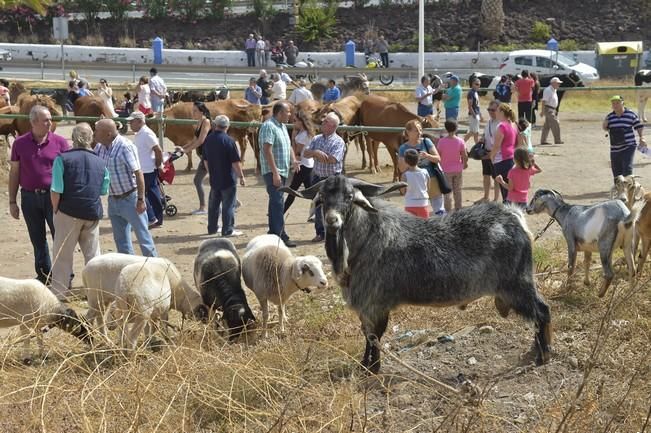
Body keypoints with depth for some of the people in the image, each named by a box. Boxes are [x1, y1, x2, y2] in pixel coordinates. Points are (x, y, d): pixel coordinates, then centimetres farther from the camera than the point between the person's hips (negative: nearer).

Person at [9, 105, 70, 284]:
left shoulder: (60, 142, -2)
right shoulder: (20, 144, 2)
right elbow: (14, 173, 7)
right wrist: (12, 202, 5)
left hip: (53, 196, -2)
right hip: (30, 197, 2)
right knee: (37, 239, 11)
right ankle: (43, 274, 23)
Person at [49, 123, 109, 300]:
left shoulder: (63, 159, -7)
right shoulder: (100, 162, 5)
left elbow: (56, 191, -10)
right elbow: (104, 191, 10)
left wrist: (55, 211, 2)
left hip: (68, 212, -3)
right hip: (93, 214, 3)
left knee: (63, 254, 5)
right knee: (92, 254, 13)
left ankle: (59, 293, 6)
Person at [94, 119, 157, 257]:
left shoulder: (125, 147, -19)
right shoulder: (99, 147, 2)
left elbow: (138, 173, -20)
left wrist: (141, 200, -22)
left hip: (130, 199, -7)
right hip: (113, 200, 7)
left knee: (143, 235, 0)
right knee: (121, 240, 14)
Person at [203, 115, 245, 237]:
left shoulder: (208, 140, 3)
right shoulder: (228, 141, -16)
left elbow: (205, 160, 13)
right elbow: (235, 162, -16)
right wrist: (241, 177, -6)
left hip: (214, 179, 6)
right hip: (228, 179, -6)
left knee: (213, 204, 15)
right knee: (228, 205, 1)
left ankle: (212, 228, 22)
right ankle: (227, 230, 2)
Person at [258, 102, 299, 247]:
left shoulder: (282, 126, 16)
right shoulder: (268, 126, -15)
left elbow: (288, 146, 25)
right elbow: (267, 151, -21)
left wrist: (293, 160, 6)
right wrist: (275, 173, -24)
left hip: (282, 172, 10)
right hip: (273, 172, -10)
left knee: (275, 203, 14)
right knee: (277, 203, -12)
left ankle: (273, 233, 20)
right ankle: (280, 236, -13)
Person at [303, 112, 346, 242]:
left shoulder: (338, 141, -9)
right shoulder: (316, 139, 9)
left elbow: (332, 159, -22)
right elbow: (305, 153, 0)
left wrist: (316, 154, -11)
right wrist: (316, 152, -20)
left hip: (333, 179, -6)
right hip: (318, 177, 6)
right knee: (318, 206, 10)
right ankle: (320, 233, 20)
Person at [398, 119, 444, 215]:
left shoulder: (426, 142, -2)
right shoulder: (403, 148, -1)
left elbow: (438, 159, -2)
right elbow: (401, 169, -3)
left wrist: (428, 156, -22)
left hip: (431, 179, 0)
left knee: (439, 211, 3)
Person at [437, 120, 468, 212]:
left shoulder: (442, 141, -15)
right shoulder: (460, 141, -10)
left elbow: (438, 155, -9)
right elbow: (465, 156, -6)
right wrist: (465, 163, 15)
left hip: (446, 170, -2)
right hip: (458, 169, 2)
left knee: (447, 192, 4)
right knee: (458, 191, 15)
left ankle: (448, 211, 2)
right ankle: (458, 210, 23)